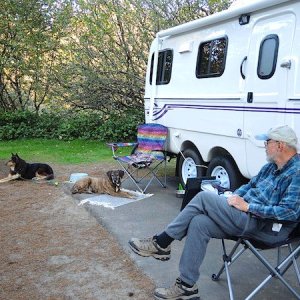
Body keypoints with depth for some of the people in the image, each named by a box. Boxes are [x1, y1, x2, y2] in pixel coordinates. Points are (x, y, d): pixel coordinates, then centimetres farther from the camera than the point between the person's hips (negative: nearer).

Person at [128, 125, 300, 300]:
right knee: (199, 223, -13)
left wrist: (248, 207, -19)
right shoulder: (272, 166, 15)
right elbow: (251, 185, 25)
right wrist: (235, 196, 3)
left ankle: (161, 244, -8)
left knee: (204, 198, -18)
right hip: (249, 218, 9)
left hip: (267, 228, -9)